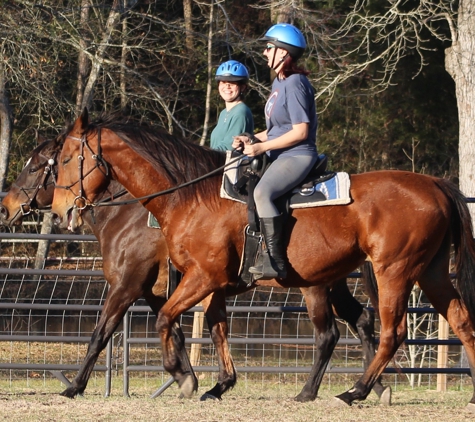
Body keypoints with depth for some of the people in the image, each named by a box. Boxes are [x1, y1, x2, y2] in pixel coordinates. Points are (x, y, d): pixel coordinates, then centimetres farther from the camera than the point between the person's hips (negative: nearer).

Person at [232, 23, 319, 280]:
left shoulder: (294, 84, -14)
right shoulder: (279, 83, 16)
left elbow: (300, 131, -20)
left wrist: (262, 147, -18)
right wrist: (251, 140, 7)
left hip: (297, 156, -11)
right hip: (280, 157, 11)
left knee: (262, 192, -34)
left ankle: (274, 260, -34)